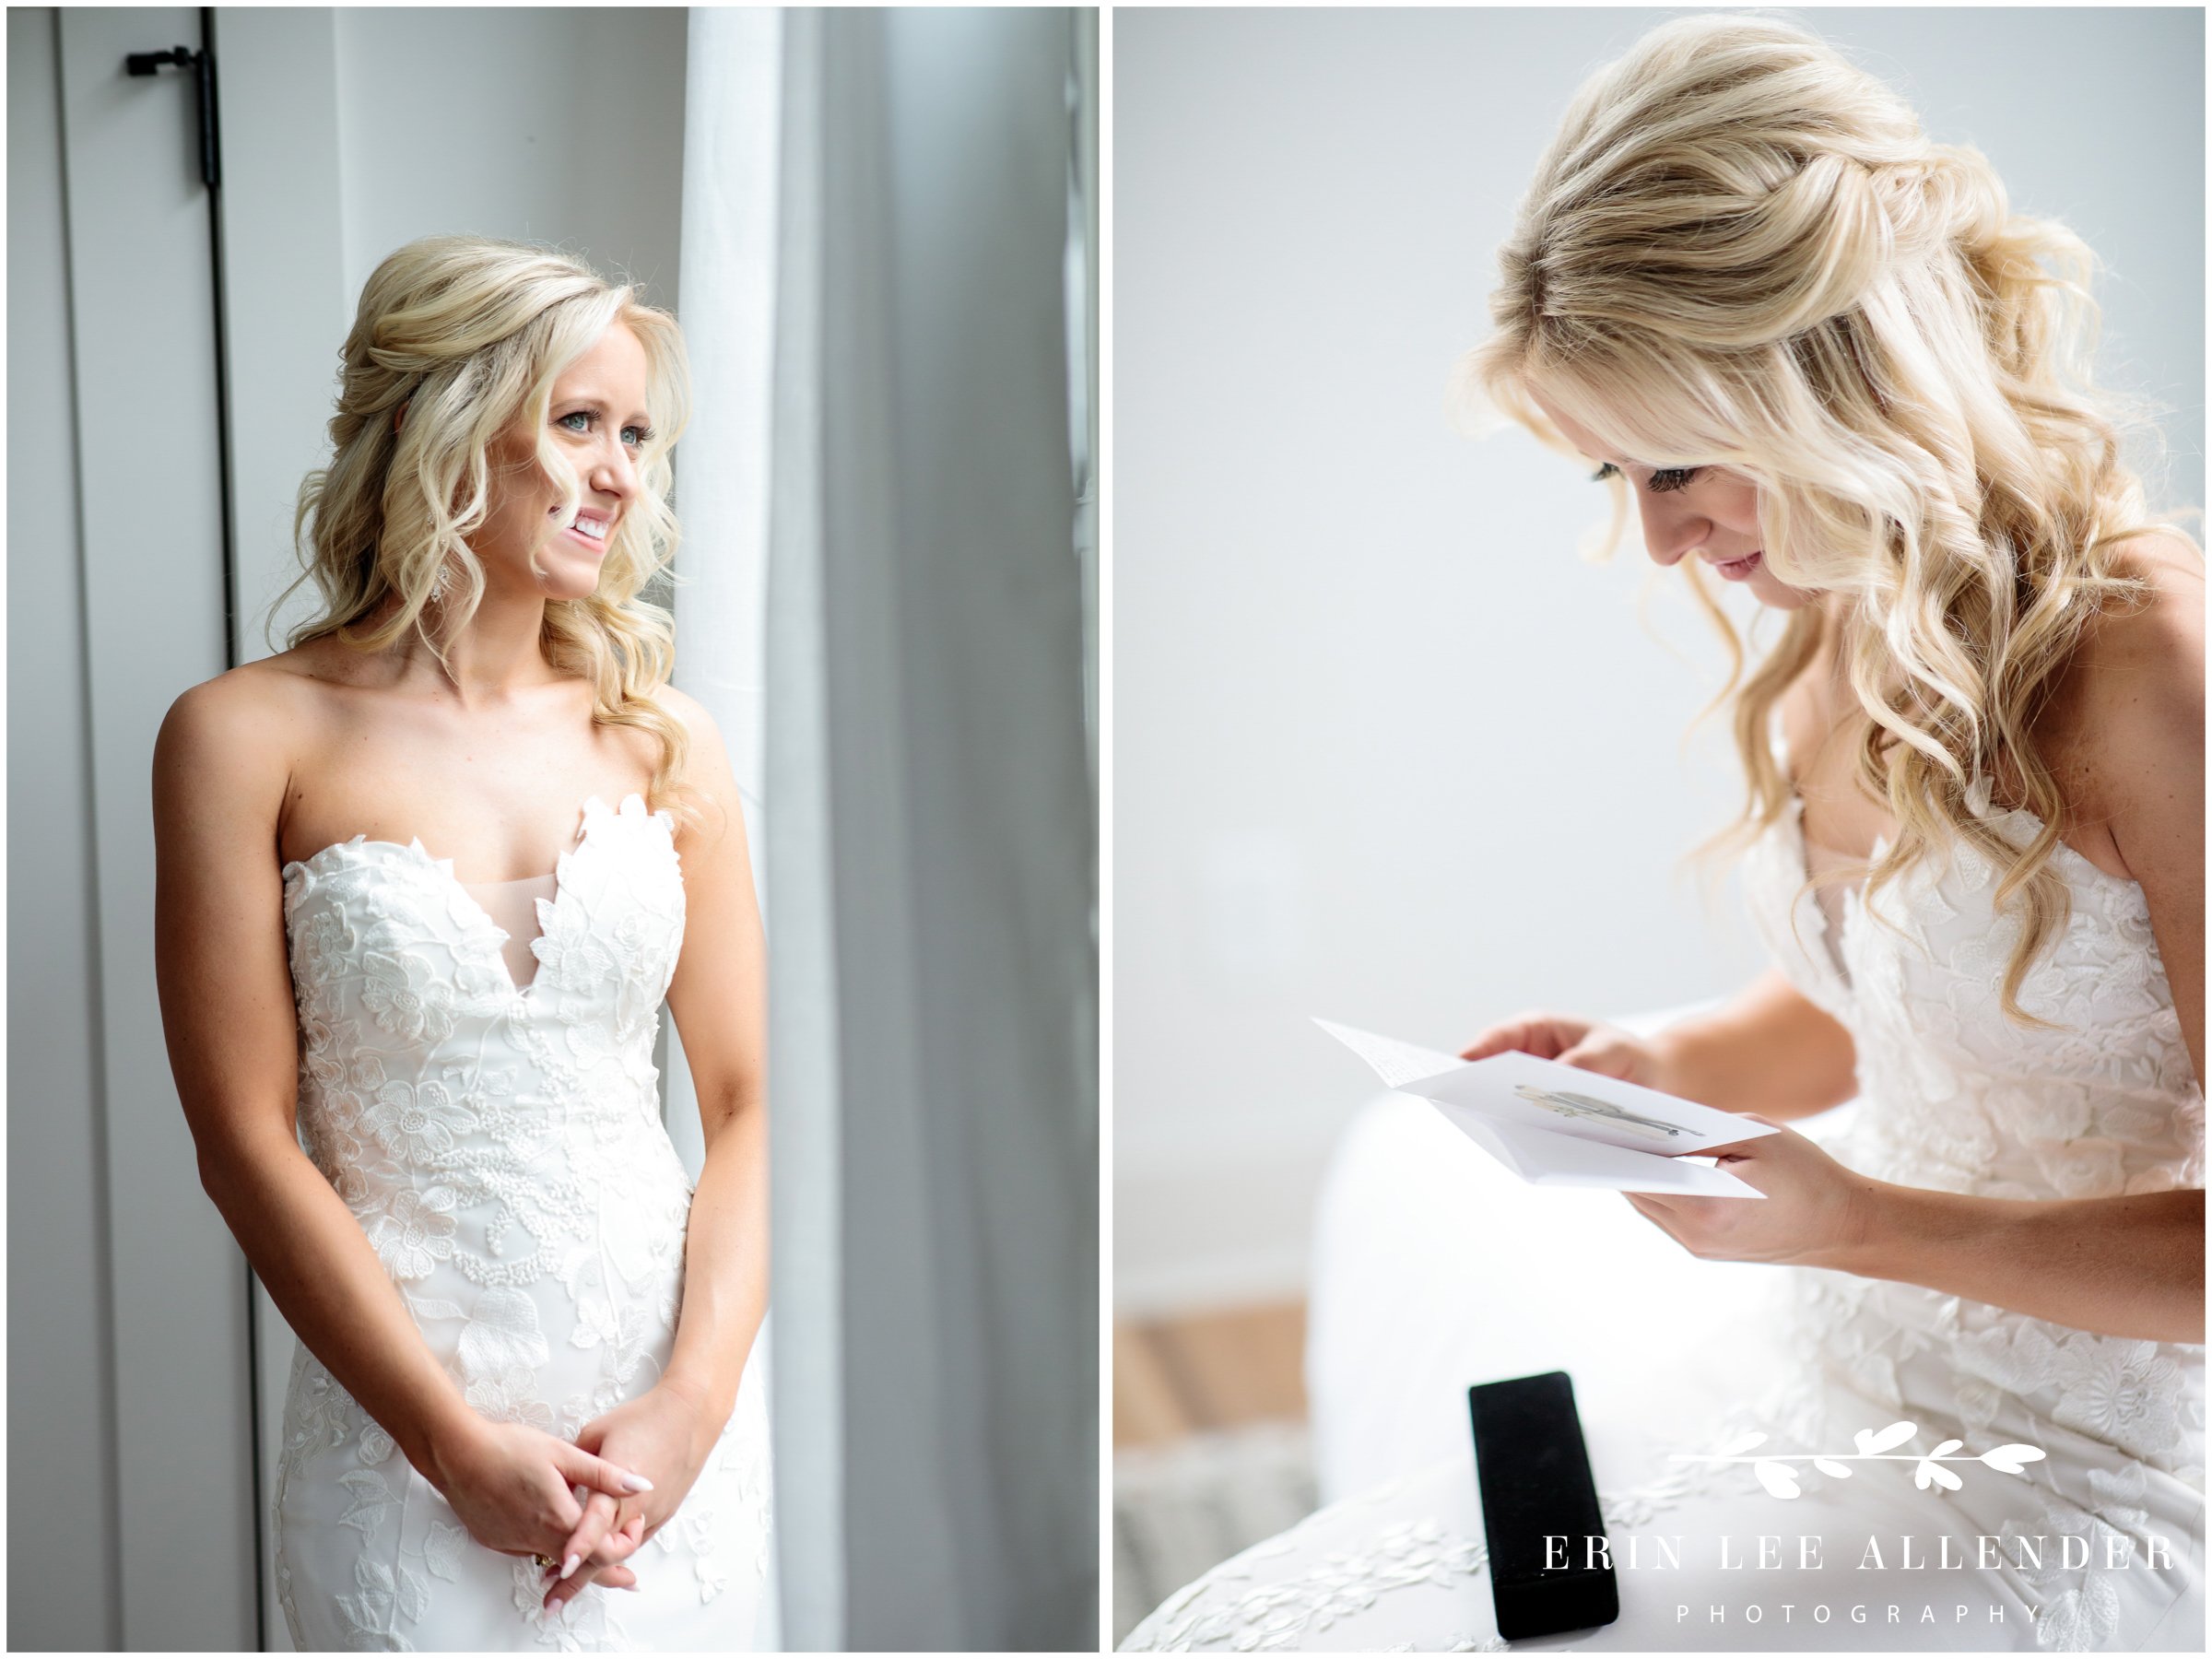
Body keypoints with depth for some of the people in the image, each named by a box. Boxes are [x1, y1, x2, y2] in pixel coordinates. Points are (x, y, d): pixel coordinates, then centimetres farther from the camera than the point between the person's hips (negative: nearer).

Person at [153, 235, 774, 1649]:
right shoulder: (249, 737, -6)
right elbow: (247, 1140, -8)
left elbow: (751, 1099, 3)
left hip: (676, 1419, 3)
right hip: (408, 1433, -3)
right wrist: (459, 1443, -10)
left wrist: (695, 1401, -9)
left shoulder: (664, 738, 3)